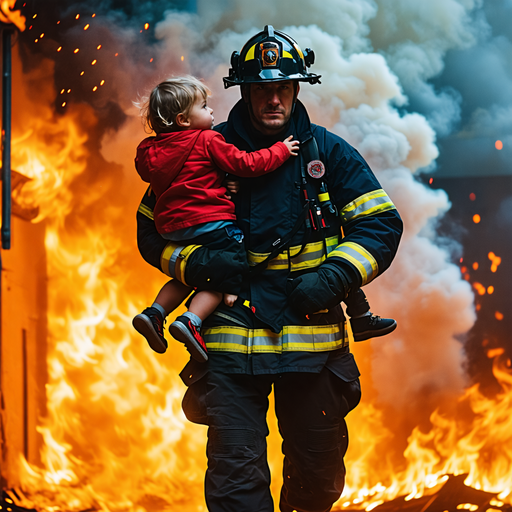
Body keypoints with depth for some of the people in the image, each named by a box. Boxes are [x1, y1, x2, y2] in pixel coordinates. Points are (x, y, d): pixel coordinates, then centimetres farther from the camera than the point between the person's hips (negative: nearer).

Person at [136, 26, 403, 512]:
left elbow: (382, 225, 4)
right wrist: (195, 262, -9)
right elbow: (152, 230, 9)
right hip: (231, 336, -1)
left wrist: (335, 277, -10)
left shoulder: (328, 152, 4)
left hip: (312, 331, 2)